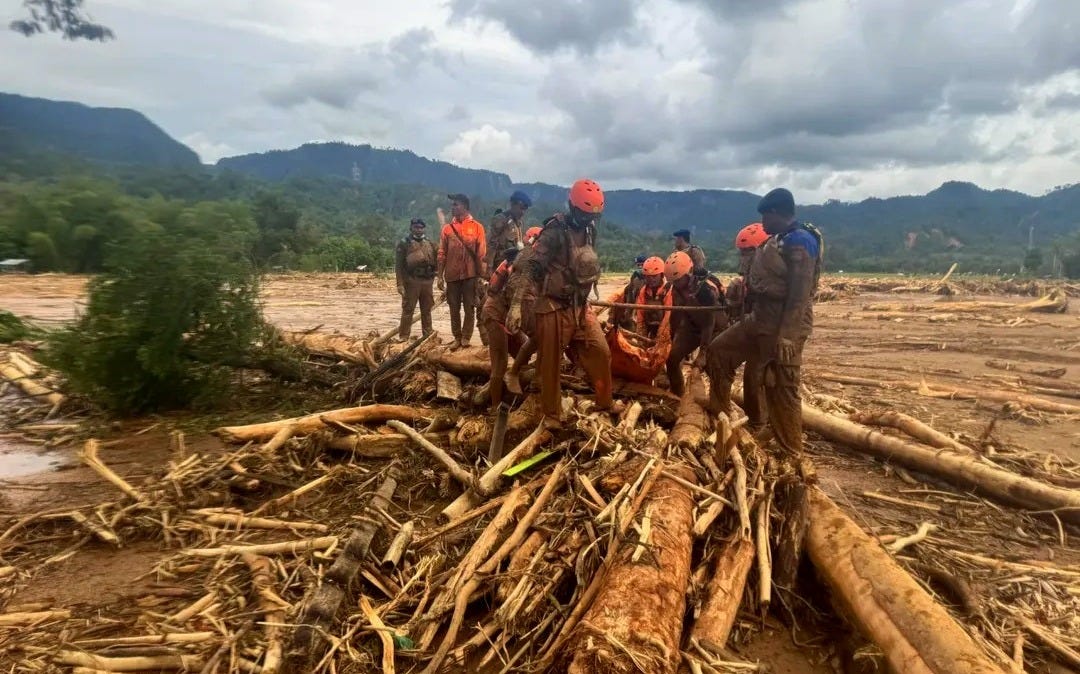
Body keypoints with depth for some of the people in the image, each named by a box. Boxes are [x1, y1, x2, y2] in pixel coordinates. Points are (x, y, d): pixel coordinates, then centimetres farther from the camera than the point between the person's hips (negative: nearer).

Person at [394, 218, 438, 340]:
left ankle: (428, 336, 19)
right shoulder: (403, 244, 0)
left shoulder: (430, 243, 12)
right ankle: (403, 337, 3)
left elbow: (437, 261, 14)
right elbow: (398, 265, -6)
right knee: (408, 310, -2)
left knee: (427, 311, 11)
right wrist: (400, 284, -13)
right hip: (411, 282, -4)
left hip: (427, 282, 4)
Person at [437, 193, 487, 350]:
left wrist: (482, 275, -5)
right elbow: (442, 254, 6)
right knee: (454, 308, 7)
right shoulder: (447, 228, 8)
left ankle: (466, 338, 12)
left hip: (470, 274, -2)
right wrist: (440, 276, 2)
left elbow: (481, 253, 0)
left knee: (469, 308, 2)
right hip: (452, 274, 3)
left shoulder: (477, 227, 1)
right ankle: (457, 338, 16)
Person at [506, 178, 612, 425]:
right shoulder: (555, 231, -18)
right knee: (551, 364, 4)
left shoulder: (588, 228, 6)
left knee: (601, 353, 7)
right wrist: (516, 305, -31)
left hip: (580, 306, 7)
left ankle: (605, 404, 26)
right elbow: (525, 266, -24)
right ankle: (552, 416, 19)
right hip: (554, 308, -7)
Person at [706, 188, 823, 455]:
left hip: (784, 326, -10)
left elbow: (799, 295, -23)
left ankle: (792, 454, 10)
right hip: (759, 319, 10)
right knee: (719, 350, 15)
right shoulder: (778, 239, 11)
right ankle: (719, 414, 26)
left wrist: (786, 336, -26)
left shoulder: (800, 242, -18)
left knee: (782, 391, -3)